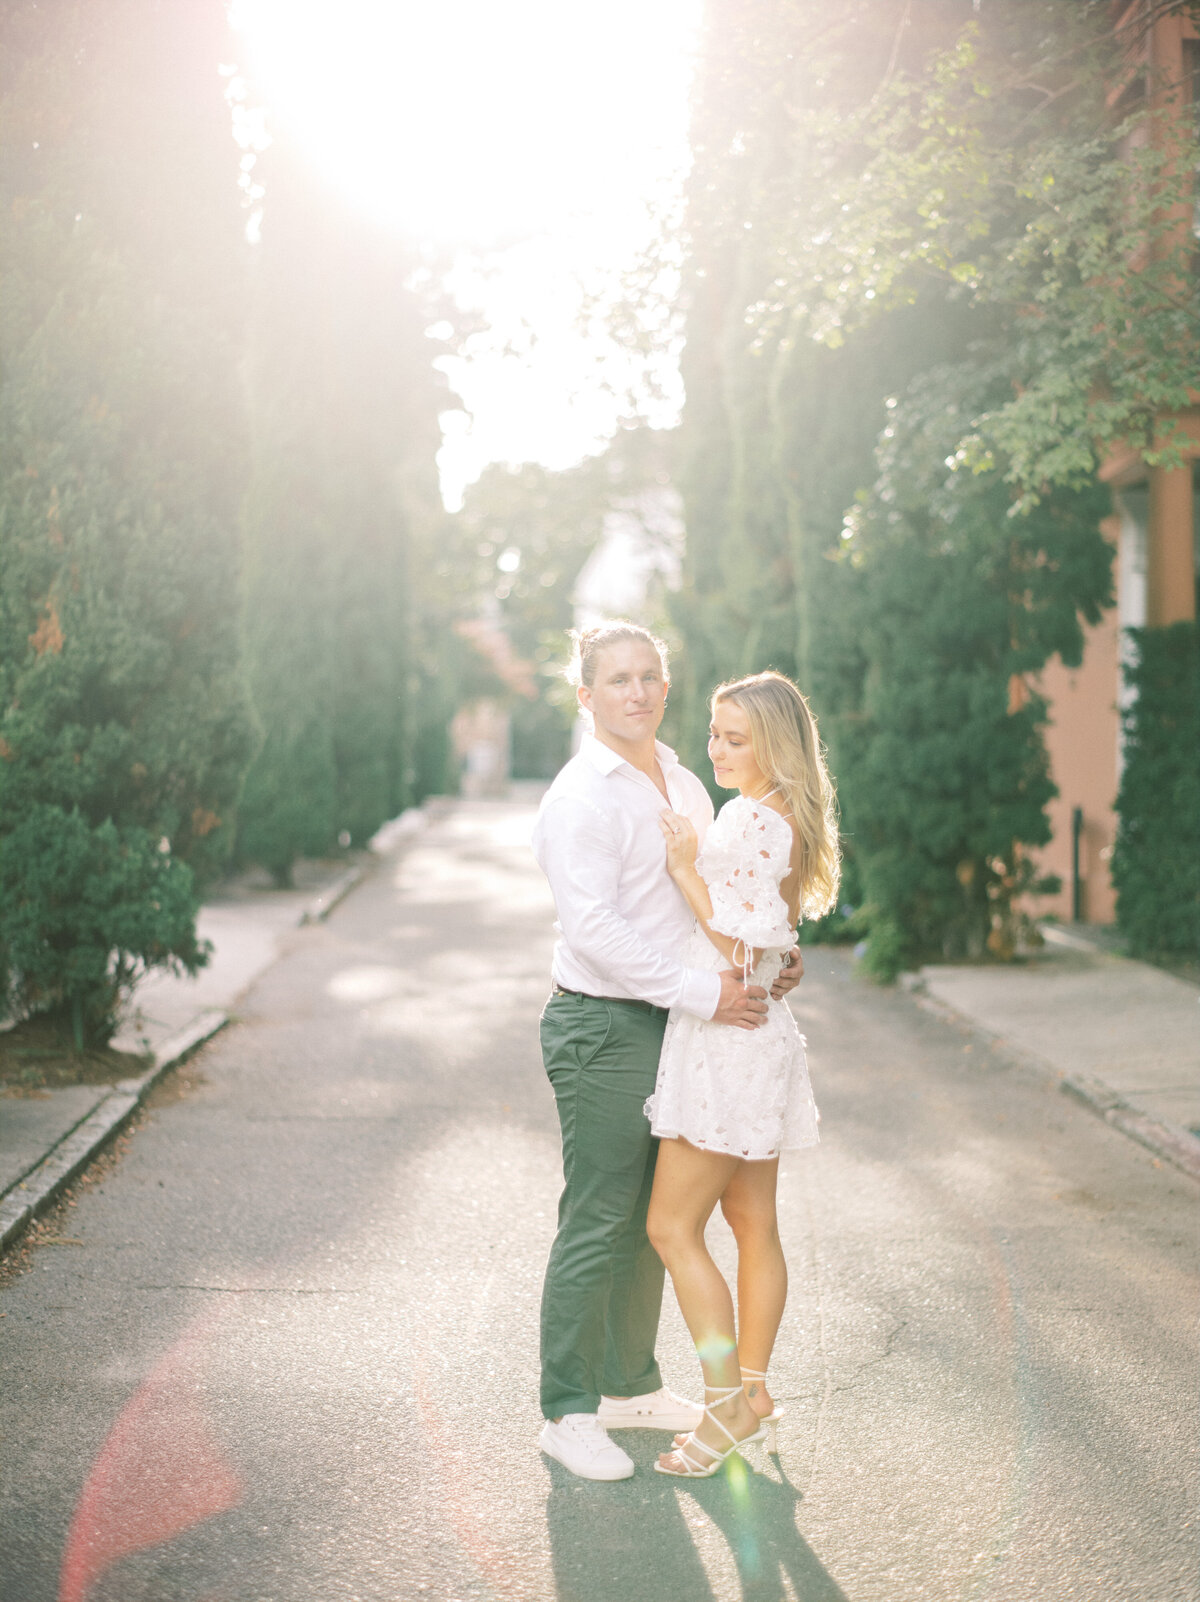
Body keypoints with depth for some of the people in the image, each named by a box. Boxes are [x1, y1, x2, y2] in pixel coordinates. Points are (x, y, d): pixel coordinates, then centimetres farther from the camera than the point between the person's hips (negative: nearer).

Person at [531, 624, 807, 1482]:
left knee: (653, 1217, 16)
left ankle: (631, 1385, 30)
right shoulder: (581, 797, -14)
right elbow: (595, 928, -22)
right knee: (597, 1224, -3)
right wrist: (705, 993, -24)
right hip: (603, 1028, -8)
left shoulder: (686, 786, 12)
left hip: (672, 1025, 8)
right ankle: (567, 1412, 9)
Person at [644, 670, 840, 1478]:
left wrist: (686, 869, -16)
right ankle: (755, 1395, 22)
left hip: (730, 1039, -10)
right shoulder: (765, 815, 13)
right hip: (753, 1038, 10)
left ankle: (729, 1403, 2)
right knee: (753, 1225, 14)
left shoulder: (760, 822, -19)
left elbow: (740, 945, -20)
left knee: (673, 1228, -4)